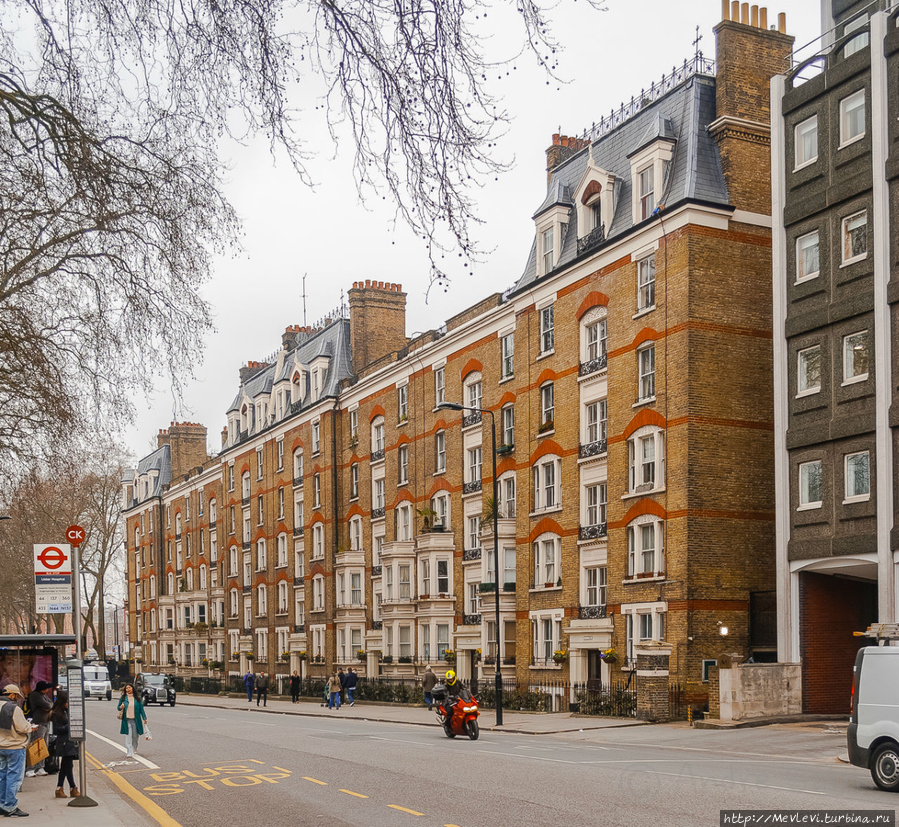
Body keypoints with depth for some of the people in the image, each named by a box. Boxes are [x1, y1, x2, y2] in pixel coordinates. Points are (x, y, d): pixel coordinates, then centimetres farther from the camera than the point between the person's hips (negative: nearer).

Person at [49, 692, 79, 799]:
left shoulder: (66, 712, 15)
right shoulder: (56, 714, -10)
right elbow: (56, 730, -14)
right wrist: (69, 726, -19)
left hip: (70, 742, 8)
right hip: (64, 743, -8)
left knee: (65, 767, 9)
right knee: (68, 766, -4)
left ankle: (59, 789, 13)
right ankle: (73, 789, 2)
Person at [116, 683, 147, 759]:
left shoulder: (137, 698, 4)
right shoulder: (123, 698, 3)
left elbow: (141, 708, 7)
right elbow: (118, 707, 8)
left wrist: (144, 718, 4)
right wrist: (121, 707, -16)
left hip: (135, 720, 1)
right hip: (126, 720, -1)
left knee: (135, 735, 8)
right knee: (128, 736, -8)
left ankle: (134, 748, 36)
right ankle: (129, 752, -8)